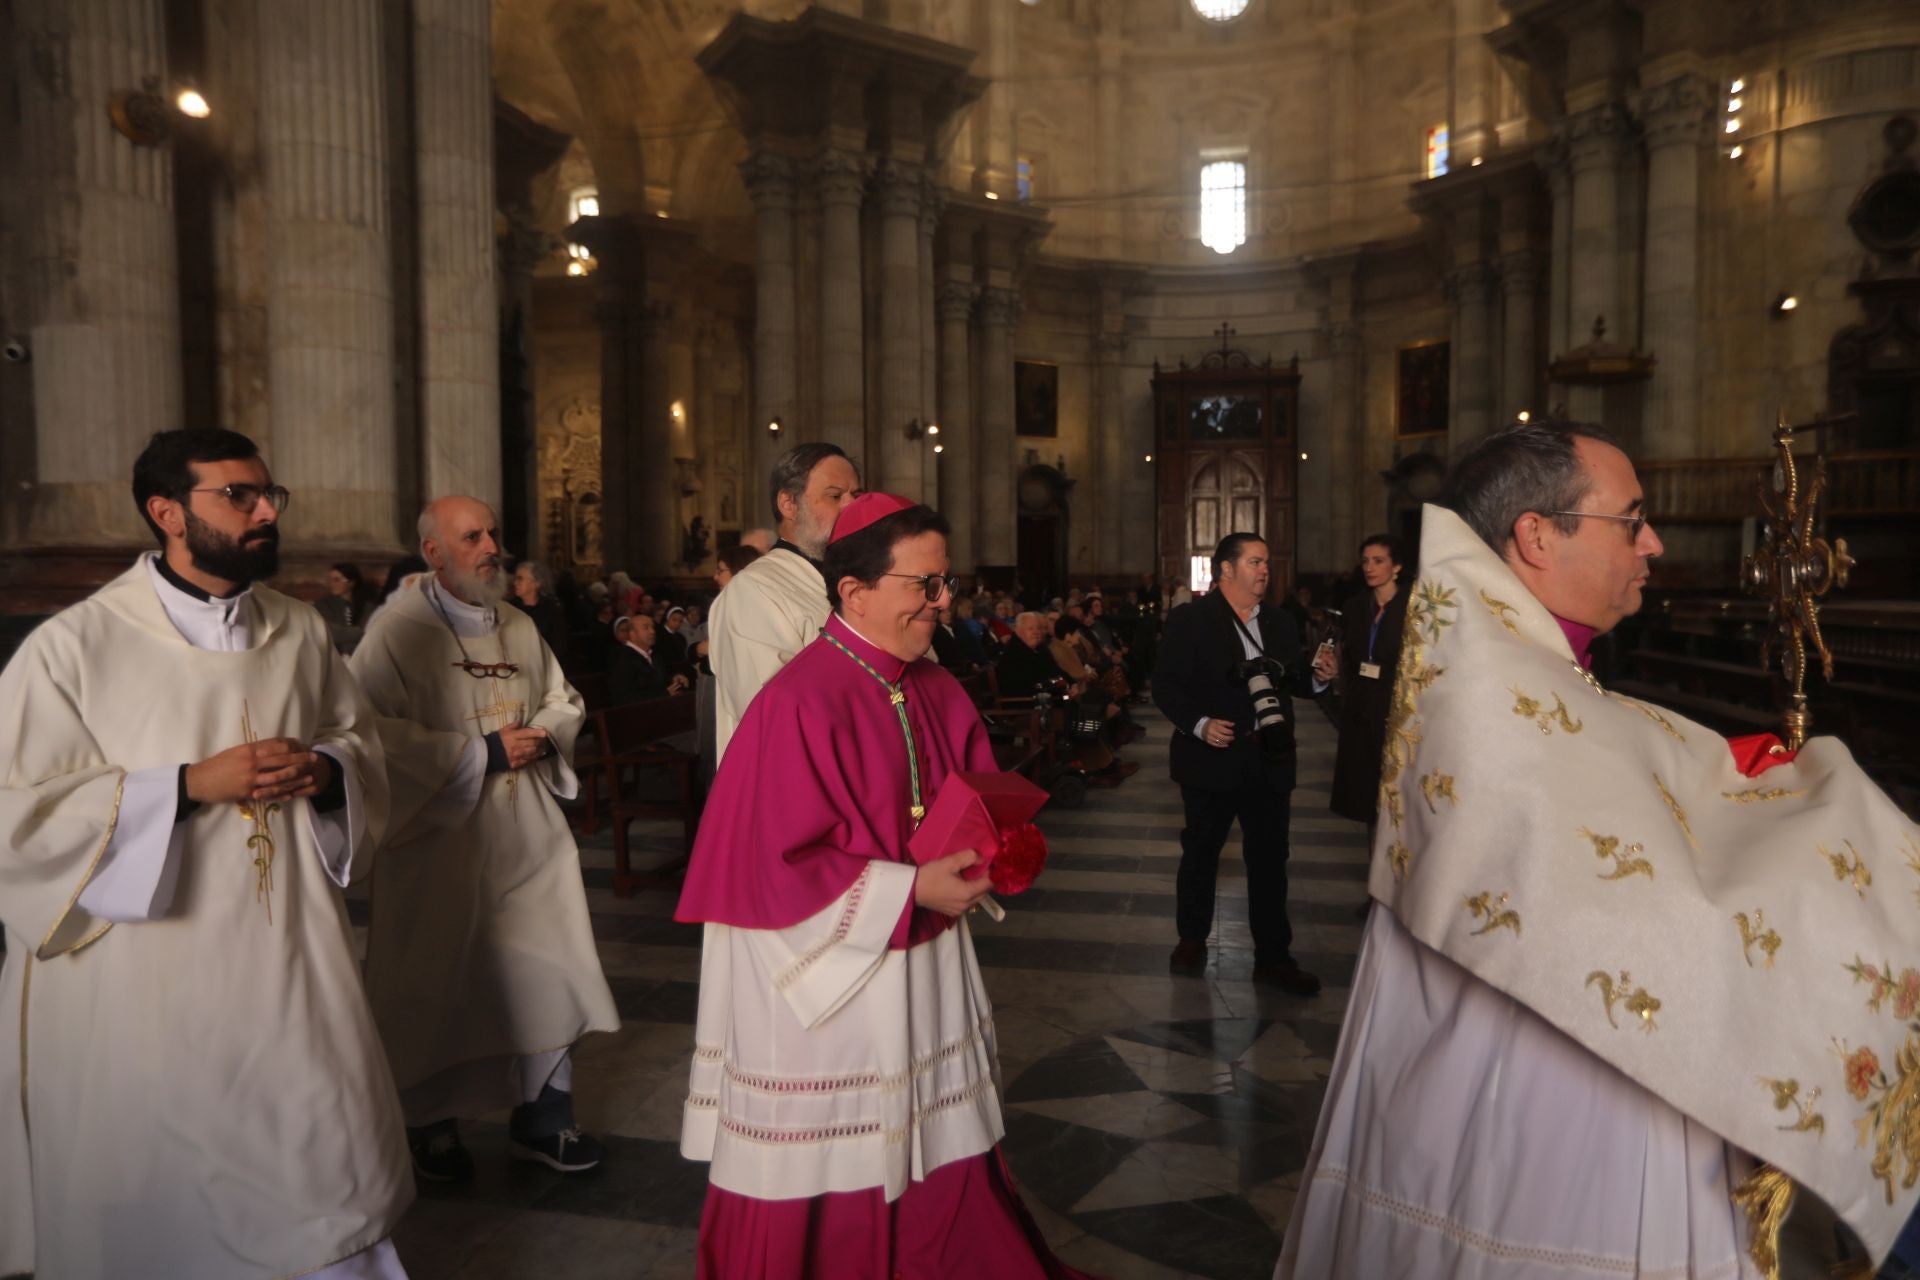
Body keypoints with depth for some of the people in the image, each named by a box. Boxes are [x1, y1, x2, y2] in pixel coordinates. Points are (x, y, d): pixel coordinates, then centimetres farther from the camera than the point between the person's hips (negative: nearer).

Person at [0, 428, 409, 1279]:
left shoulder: (302, 633, 4)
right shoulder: (74, 645, -9)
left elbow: (362, 741, 13)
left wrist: (324, 770, -10)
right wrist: (190, 786, -20)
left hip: (289, 954, 4)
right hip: (144, 971, -3)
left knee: (327, 1166, 11)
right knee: (160, 1191, 12)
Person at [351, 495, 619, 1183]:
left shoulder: (519, 627, 10)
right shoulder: (398, 630, -10)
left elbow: (564, 699, 18)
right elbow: (377, 731, -19)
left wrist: (543, 735, -4)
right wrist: (482, 751, -18)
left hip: (527, 836, 5)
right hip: (439, 836, -5)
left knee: (544, 971, 6)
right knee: (436, 982, 8)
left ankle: (542, 1117, 22)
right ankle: (431, 1123, 29)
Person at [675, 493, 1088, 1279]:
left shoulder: (937, 691, 2)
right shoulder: (798, 703, -20)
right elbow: (780, 865, -21)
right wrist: (911, 890, -22)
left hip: (927, 965, 7)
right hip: (827, 972, -6)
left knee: (936, 1156, 17)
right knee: (824, 1172, 11)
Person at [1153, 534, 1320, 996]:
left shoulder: (1279, 622, 9)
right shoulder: (1188, 620, -7)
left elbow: (1295, 678, 13)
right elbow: (1165, 685, -11)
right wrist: (1199, 724, -22)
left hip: (1270, 761, 4)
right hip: (1213, 759, -4)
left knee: (1270, 858, 8)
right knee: (1200, 853, 12)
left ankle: (1273, 956, 20)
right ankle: (1192, 940, 31)